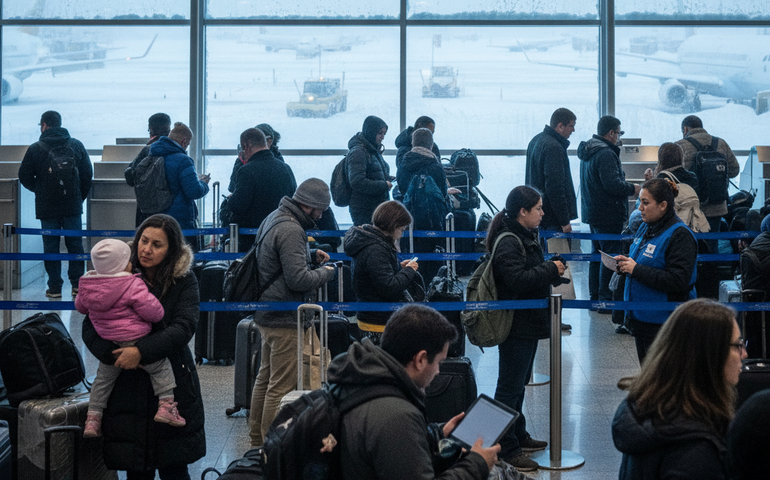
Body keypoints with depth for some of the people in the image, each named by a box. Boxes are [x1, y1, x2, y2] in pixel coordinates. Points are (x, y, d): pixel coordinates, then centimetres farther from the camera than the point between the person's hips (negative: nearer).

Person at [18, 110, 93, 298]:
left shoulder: (35, 149, -5)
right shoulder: (76, 145, 2)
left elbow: (24, 177, 0)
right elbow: (88, 174, 5)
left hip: (47, 207, -2)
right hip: (73, 205, 2)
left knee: (51, 246, 5)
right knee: (75, 244, 9)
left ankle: (55, 287, 5)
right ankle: (77, 284, 8)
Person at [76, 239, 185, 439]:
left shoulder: (87, 286, 0)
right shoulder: (133, 287, -19)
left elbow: (80, 307, 19)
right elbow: (154, 313, -18)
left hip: (107, 348, 6)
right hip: (135, 344, -6)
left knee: (103, 379, 23)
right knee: (161, 367, 14)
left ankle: (92, 418, 24)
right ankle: (166, 404, 4)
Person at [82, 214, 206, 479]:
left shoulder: (184, 282, 0)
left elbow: (183, 328, -13)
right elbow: (90, 328, 1)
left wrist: (142, 351, -24)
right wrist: (114, 355, -17)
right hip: (127, 386, 1)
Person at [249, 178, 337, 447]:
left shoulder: (274, 218, 11)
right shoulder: (291, 230, -22)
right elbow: (298, 279, -25)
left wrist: (311, 256, 14)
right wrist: (326, 273, -9)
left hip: (267, 314, 11)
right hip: (284, 319, -11)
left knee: (266, 378, 19)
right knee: (282, 385, -5)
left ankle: (257, 438, 29)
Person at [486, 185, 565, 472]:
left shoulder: (526, 236, 13)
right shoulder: (508, 243, -19)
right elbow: (518, 279, -29)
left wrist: (553, 269, 5)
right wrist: (551, 270, -20)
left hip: (529, 322, 11)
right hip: (516, 326, -11)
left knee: (519, 383, 20)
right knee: (510, 386, -4)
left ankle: (518, 436, 32)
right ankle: (506, 449, 0)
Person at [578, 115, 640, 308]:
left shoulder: (588, 152, 13)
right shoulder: (605, 154, -20)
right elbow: (613, 185, -26)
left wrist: (625, 185, 19)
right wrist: (633, 189, -11)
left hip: (592, 212, 10)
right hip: (608, 216, -10)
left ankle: (595, 296, 23)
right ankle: (606, 300, -3)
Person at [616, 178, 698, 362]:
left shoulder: (680, 235, -17)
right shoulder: (646, 227, 10)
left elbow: (677, 280, -26)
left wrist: (636, 269, -24)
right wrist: (626, 261, 3)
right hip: (640, 317, 9)